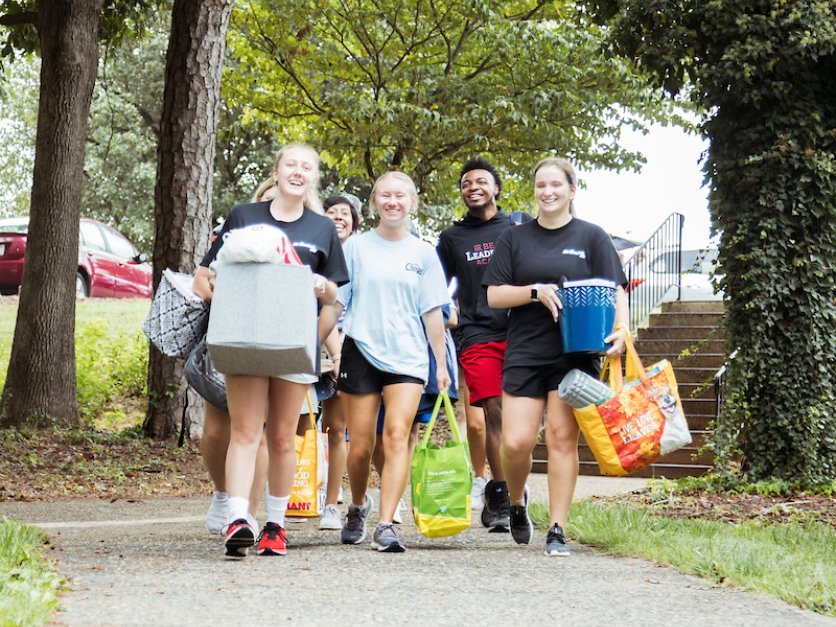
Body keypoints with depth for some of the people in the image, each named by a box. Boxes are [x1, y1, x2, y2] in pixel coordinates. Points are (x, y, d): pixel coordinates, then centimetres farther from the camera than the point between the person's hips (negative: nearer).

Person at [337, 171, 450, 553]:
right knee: (360, 446, 2)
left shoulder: (423, 253, 7)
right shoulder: (356, 247, 4)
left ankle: (385, 526, -19)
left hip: (408, 356, 0)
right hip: (361, 352, 0)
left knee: (397, 434, -16)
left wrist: (441, 363, 8)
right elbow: (335, 301, 6)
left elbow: (432, 313, 9)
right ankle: (357, 507, 31)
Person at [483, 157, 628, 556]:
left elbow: (615, 291, 3)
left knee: (563, 437, -5)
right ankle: (517, 504, 23)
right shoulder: (515, 239, 11)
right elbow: (494, 295, 6)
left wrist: (621, 329, -16)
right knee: (516, 442, -7)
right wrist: (536, 291, -11)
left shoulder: (591, 237, 7)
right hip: (524, 353, 1)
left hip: (575, 354, -1)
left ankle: (557, 531, 2)